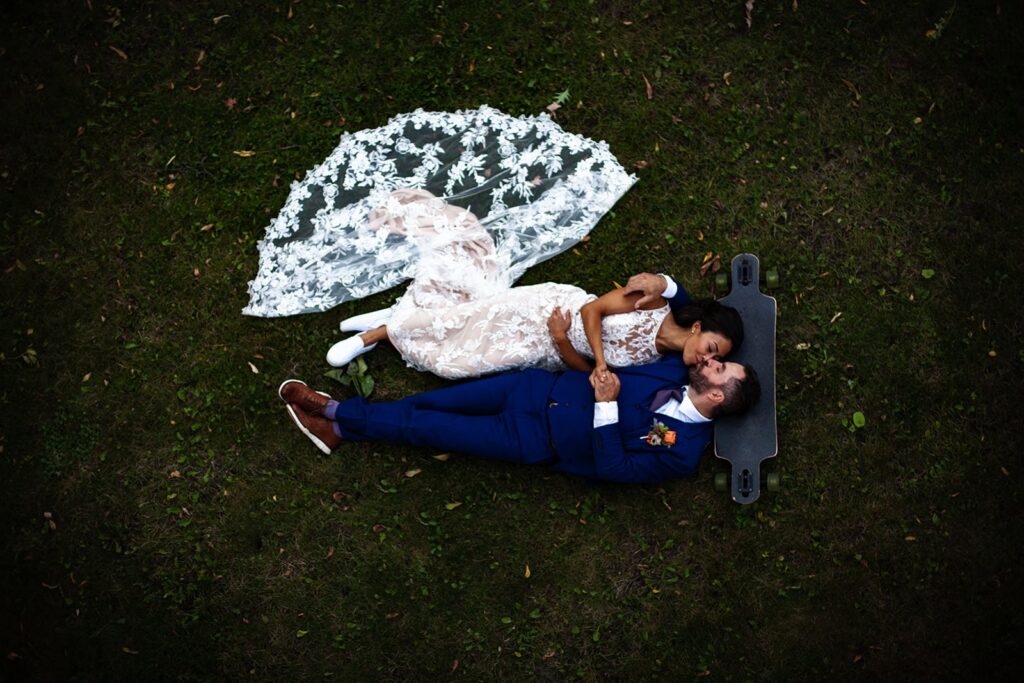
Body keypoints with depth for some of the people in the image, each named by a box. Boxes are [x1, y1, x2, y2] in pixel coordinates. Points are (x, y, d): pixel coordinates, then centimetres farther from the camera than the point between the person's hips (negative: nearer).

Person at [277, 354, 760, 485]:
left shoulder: (681, 453, -17)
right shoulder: (681, 370, 0)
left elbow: (612, 469, -19)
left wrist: (606, 404, -25)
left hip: (537, 440, -6)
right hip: (545, 388, 6)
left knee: (430, 429, -5)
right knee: (437, 402, 1)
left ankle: (337, 421, 13)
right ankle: (339, 417, 13)